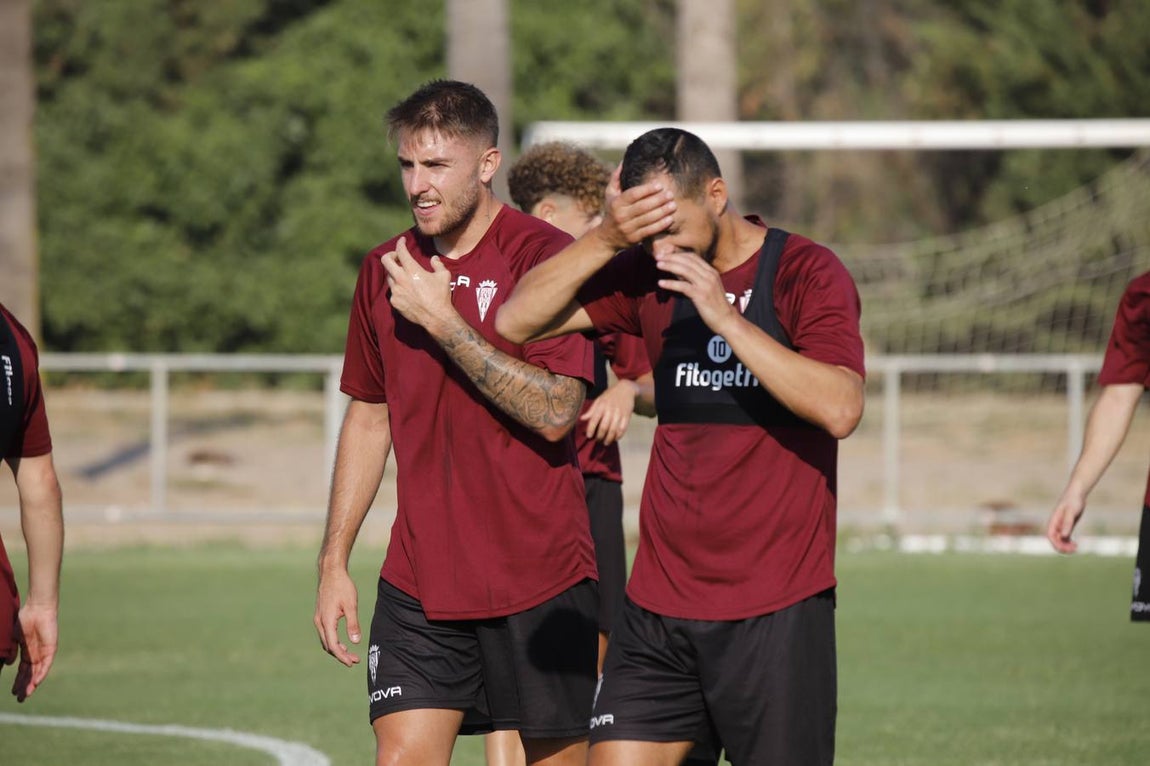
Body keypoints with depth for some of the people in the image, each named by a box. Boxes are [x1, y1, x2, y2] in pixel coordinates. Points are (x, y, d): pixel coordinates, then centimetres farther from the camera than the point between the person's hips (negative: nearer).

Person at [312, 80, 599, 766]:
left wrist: (443, 322, -18)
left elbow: (553, 412, -18)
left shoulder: (546, 256, -9)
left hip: (540, 579, -4)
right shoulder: (385, 270, 10)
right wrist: (334, 563, 14)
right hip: (418, 582, 4)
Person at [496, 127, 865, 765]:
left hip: (775, 614, -4)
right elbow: (515, 322, 3)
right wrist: (606, 240, -9)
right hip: (658, 607, 4)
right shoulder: (648, 275, 9)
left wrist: (725, 316, -20)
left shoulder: (807, 274, -4)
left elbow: (840, 409, -18)